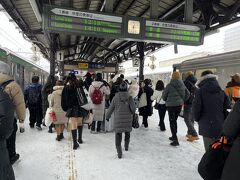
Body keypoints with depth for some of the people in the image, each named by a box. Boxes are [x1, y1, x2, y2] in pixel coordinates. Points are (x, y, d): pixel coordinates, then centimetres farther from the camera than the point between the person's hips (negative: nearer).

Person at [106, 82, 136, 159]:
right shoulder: (129, 97, -9)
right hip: (128, 120, 2)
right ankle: (126, 146, 43)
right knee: (127, 133, 24)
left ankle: (119, 153, -3)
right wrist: (131, 113, 14)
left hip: (118, 120, -1)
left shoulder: (116, 97, -8)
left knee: (118, 135, 4)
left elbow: (111, 108, 0)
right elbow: (133, 109, -10)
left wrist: (107, 116, 15)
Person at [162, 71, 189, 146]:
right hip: (179, 104, 6)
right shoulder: (182, 85, 2)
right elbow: (187, 94, 10)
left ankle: (175, 140, -4)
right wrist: (182, 100, 17)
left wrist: (166, 100, 17)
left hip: (171, 105, -5)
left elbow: (164, 95, -2)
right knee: (174, 120, 20)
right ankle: (174, 136, 31)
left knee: (172, 122, 0)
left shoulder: (170, 85, -13)